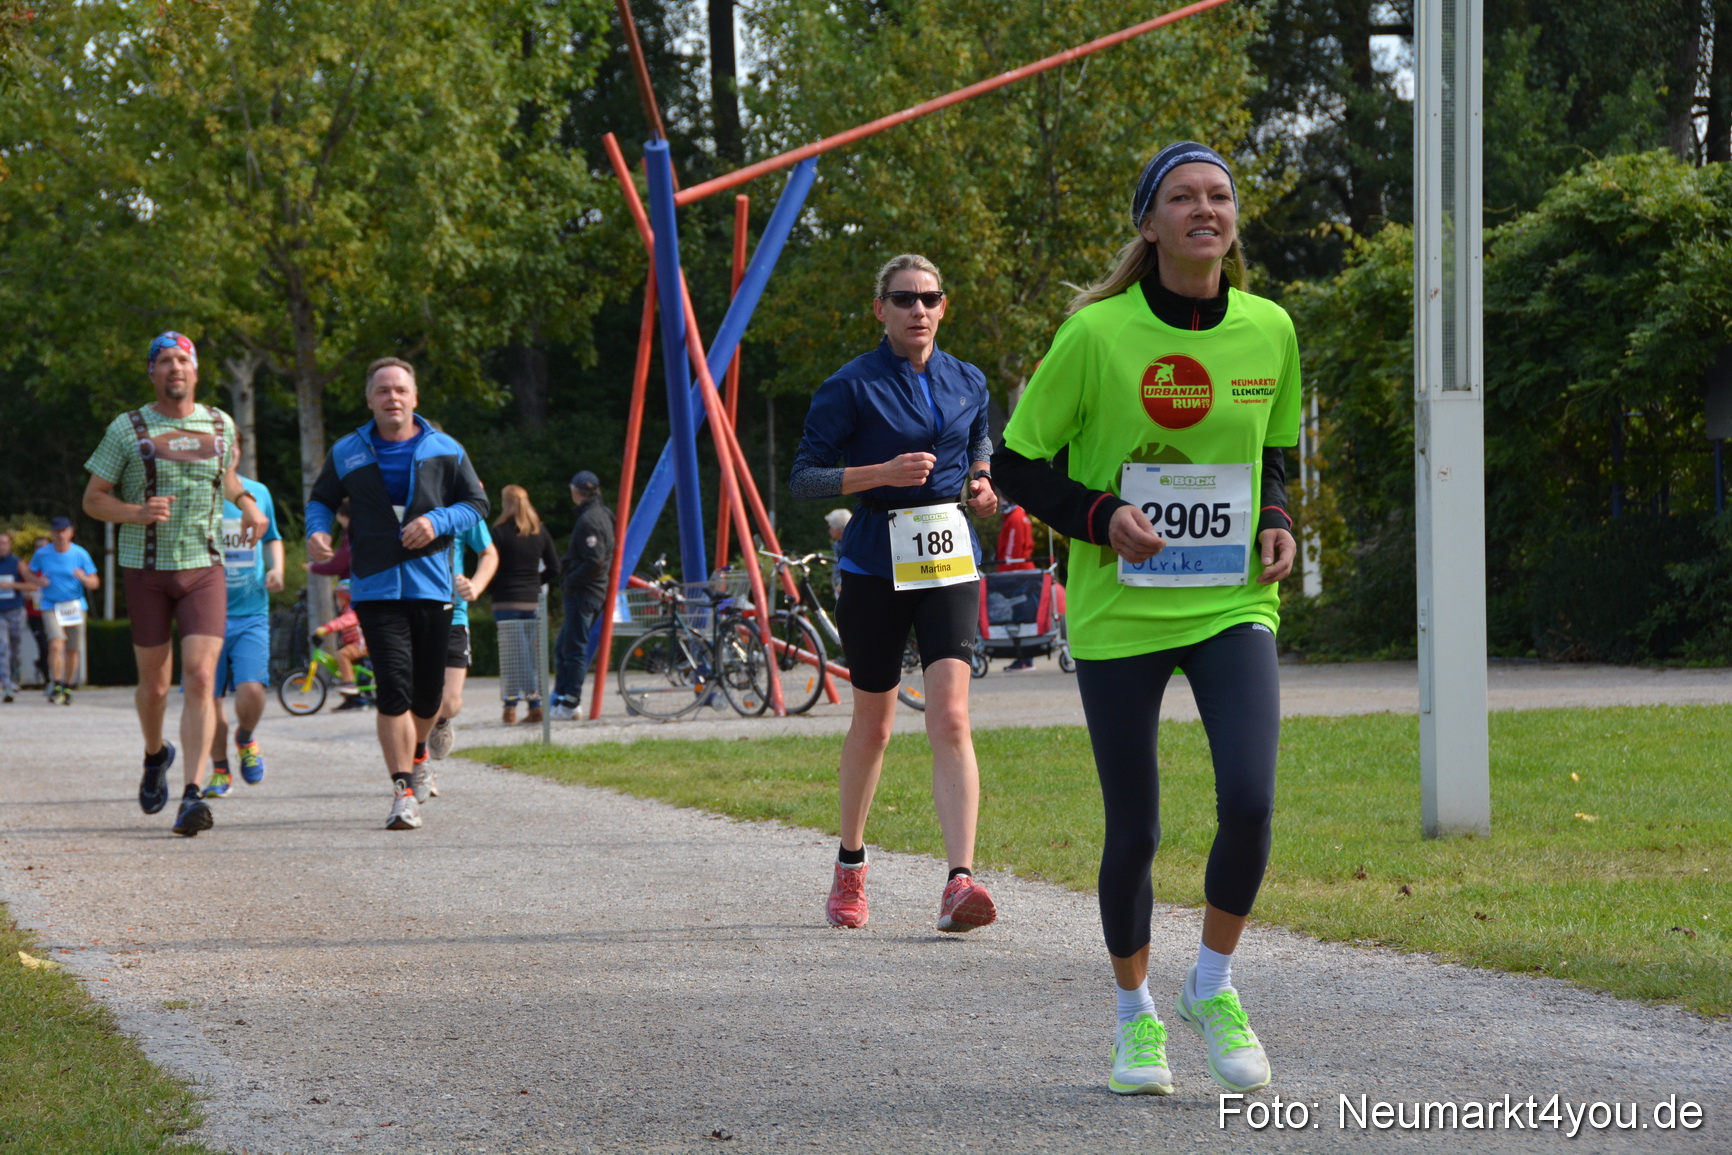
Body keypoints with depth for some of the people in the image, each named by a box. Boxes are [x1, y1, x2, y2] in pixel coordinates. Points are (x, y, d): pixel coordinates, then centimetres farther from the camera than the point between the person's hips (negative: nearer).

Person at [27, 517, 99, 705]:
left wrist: (84, 578, -25)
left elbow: (94, 583, -2)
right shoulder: (42, 554, 0)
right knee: (56, 644, -20)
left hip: (75, 606, 1)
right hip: (51, 606, -1)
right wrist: (39, 581, -9)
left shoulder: (80, 554, -2)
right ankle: (56, 686, -14)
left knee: (72, 650, 5)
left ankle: (67, 687, 22)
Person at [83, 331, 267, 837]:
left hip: (203, 568, 1)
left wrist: (247, 503, 9)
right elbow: (93, 499, -1)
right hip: (145, 570, -1)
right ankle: (155, 754, 41)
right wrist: (137, 512, -19)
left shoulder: (219, 424, 7)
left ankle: (193, 795, -19)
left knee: (200, 679, -15)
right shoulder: (126, 430, -3)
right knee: (154, 685, 8)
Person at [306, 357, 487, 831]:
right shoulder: (347, 454, 6)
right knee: (393, 689, -14)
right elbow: (321, 500, 18)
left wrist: (438, 521, -10)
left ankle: (416, 753, 40)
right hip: (376, 589, -1)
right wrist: (317, 531, -3)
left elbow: (476, 503, 9)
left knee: (428, 693, 9)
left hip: (432, 584, 1)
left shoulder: (445, 451, 5)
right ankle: (403, 791, -12)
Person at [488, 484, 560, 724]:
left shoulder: (500, 532, -8)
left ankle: (510, 707, -5)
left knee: (511, 656, -3)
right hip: (533, 601, 4)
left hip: (506, 601, -4)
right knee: (534, 655, 9)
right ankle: (535, 705, 7)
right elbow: (554, 568, 8)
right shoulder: (540, 531, 7)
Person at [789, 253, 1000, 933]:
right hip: (876, 564, -2)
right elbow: (803, 479, -7)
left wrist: (982, 482, 4)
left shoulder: (967, 383, 9)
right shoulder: (852, 387, -4)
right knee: (873, 723, 10)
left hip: (949, 563, 2)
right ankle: (849, 870, 32)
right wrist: (882, 473, -20)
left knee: (950, 717, -14)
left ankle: (960, 884, -23)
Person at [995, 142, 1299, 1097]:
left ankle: (1214, 984, 9)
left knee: (1250, 803, -16)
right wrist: (1103, 517, -17)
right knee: (1134, 832, 4)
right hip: (1118, 615, -2)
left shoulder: (1269, 329, 1)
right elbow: (1016, 467, -3)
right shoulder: (1096, 334, -10)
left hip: (1232, 607, 2)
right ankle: (1135, 1014, 28)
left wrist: (1276, 522, 0)